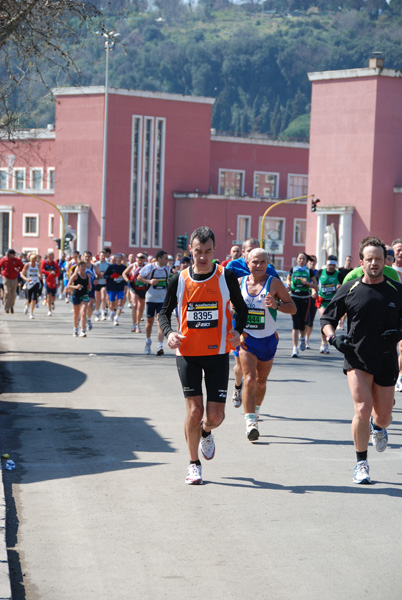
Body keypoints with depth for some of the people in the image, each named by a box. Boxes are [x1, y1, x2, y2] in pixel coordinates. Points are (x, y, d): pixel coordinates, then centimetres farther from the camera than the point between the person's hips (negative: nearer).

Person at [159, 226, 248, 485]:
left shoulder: (226, 276, -4)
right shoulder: (179, 280, -1)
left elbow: (241, 308, 8)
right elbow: (165, 311, 10)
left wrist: (238, 330, -11)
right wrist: (169, 332, -10)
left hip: (218, 353, 0)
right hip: (188, 352, 0)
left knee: (216, 415, -1)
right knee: (195, 409, -6)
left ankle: (206, 432, 37)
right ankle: (194, 463, 13)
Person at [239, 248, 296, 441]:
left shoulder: (274, 283, -7)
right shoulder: (239, 283, 0)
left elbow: (293, 308, -7)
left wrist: (277, 305, -24)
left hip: (268, 339, 0)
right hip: (246, 338, 0)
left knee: (261, 381, 14)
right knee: (250, 380, -14)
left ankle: (255, 412, 38)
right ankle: (250, 423, -17)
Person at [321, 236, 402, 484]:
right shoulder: (349, 290, -1)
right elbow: (327, 318, 8)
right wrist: (333, 337, -11)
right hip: (357, 359, -2)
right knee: (362, 410, -15)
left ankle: (377, 427, 49)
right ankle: (362, 463, 2)